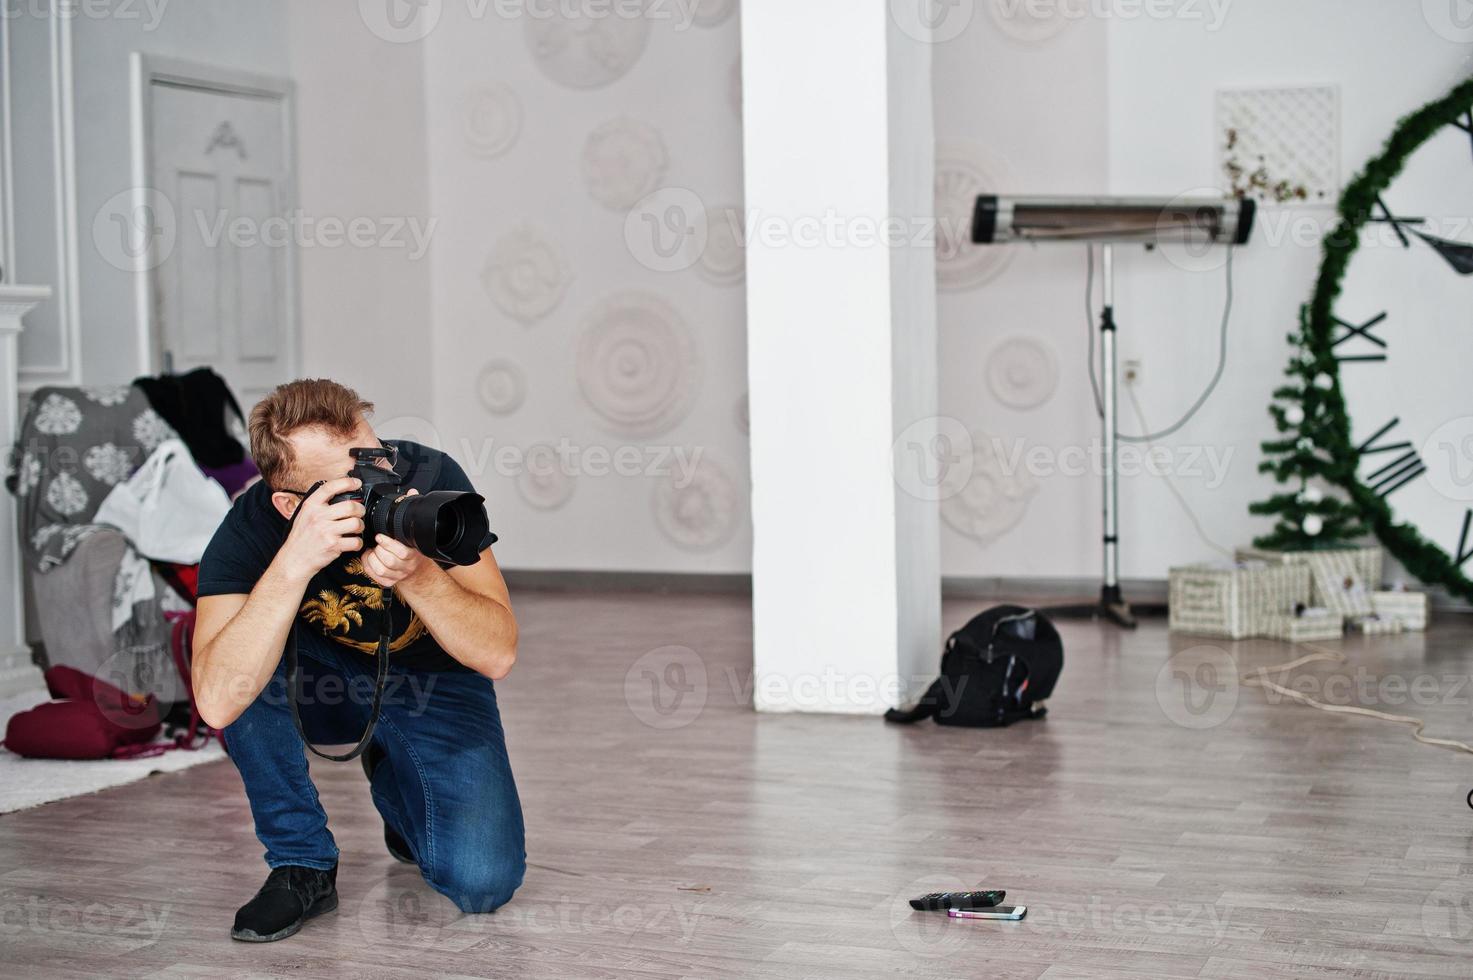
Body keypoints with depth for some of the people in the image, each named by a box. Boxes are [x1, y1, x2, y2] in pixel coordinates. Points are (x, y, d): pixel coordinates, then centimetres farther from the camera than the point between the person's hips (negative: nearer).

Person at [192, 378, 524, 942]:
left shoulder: (429, 478, -25)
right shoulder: (249, 530, -25)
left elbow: (497, 655, -26)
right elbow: (218, 703, -40)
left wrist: (417, 576, -43)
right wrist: (294, 564, -48)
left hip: (436, 688, 0)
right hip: (325, 685, 0)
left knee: (484, 881, -20)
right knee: (249, 666, -32)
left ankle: (396, 783, 15)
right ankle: (302, 864, -11)